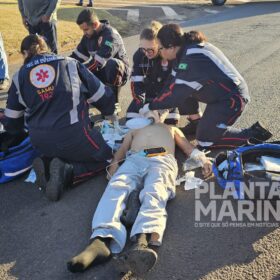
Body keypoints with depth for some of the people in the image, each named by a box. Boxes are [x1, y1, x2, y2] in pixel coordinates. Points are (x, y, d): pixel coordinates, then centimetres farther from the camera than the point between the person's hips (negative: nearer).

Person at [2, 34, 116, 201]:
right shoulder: (70, 64, 7)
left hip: (40, 143, 4)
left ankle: (47, 165, 2)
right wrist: (109, 112, 33)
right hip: (74, 135, -4)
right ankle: (67, 171, -6)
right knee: (105, 158, 19)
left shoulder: (19, 77, 11)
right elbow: (103, 95, 11)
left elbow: (12, 122, 16)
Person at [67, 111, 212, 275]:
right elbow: (122, 149, 25)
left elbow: (188, 148, 27)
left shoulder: (172, 129, 44)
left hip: (163, 159, -2)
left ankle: (144, 242, -64)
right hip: (134, 160, 2)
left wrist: (203, 159, 4)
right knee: (116, 189, -33)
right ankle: (102, 240, -55)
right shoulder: (134, 131, 44)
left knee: (154, 193, -36)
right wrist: (114, 162, 1)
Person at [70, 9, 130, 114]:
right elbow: (77, 55, 1)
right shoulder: (88, 36, -1)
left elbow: (98, 61, -36)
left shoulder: (110, 35, -26)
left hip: (118, 70, -7)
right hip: (100, 72, 7)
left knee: (112, 64, -41)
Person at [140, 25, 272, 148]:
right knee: (182, 87, 2)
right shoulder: (189, 49, 0)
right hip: (221, 93, 9)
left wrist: (151, 106, -13)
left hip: (232, 99, -9)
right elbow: (174, 85, 3)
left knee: (205, 139, -4)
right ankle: (197, 121, 19)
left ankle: (252, 133, 3)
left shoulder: (193, 60, -28)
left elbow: (176, 94, -24)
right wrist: (158, 105, -1)